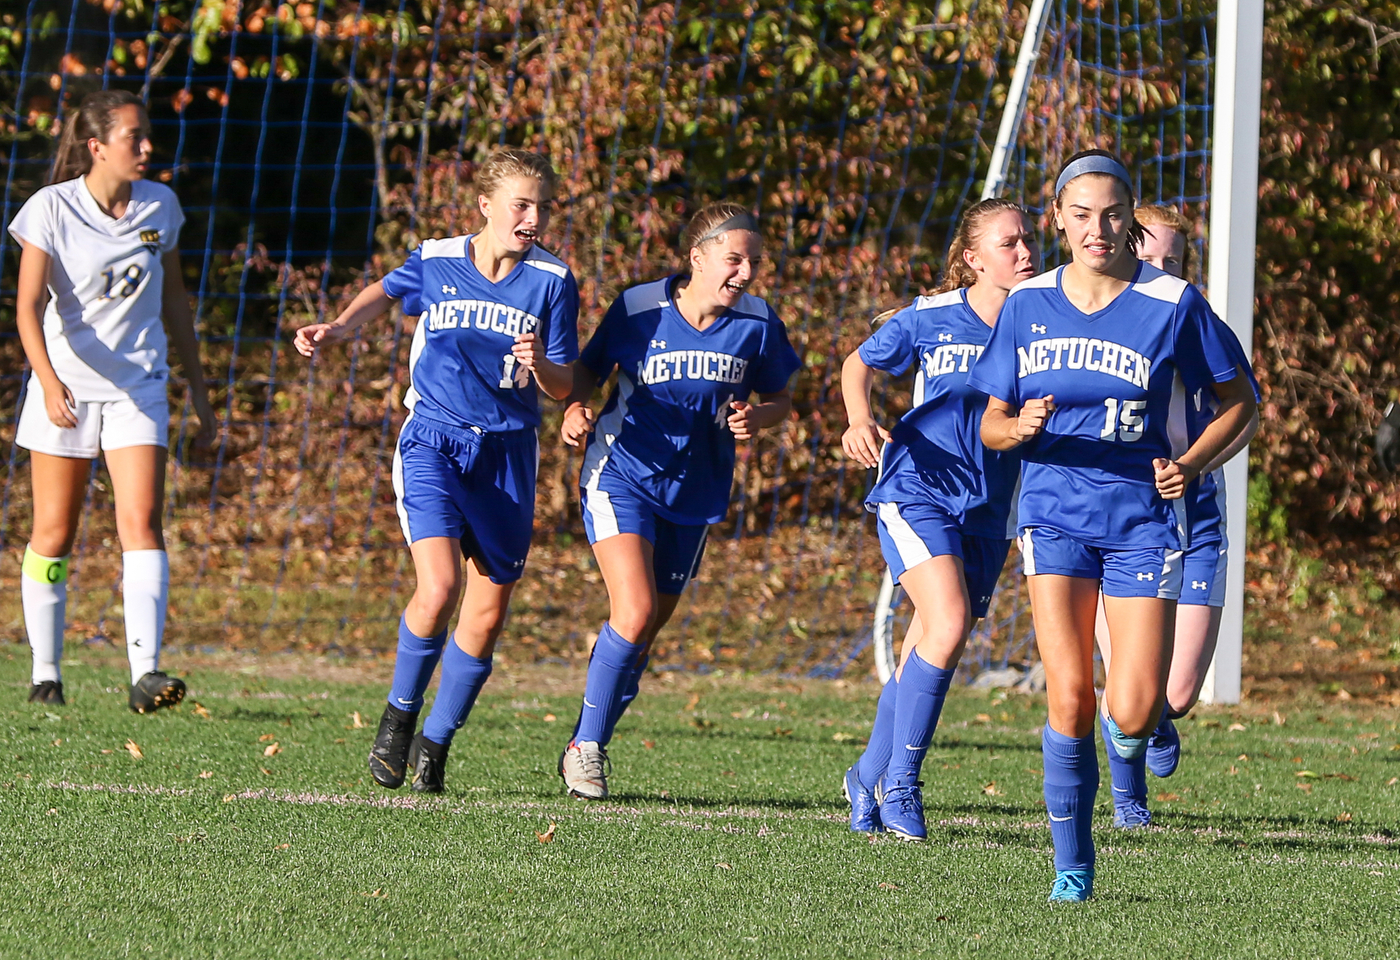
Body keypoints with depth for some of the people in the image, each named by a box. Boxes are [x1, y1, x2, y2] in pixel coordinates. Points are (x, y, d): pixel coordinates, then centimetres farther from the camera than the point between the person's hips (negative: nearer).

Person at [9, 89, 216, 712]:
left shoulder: (160, 206, 3)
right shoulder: (50, 210, -10)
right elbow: (29, 306, -16)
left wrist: (198, 389, 15)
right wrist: (48, 379, -32)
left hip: (137, 388, 2)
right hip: (64, 385, -2)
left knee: (142, 522, -14)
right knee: (54, 533, 4)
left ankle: (145, 673, -22)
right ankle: (46, 673, 17)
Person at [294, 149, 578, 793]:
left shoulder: (552, 281, -4)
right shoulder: (435, 263, -2)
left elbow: (563, 388, -1)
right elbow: (386, 292, 22)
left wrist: (540, 365, -22)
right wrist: (337, 329, 9)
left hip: (507, 451, 2)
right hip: (433, 442, -2)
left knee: (487, 613, 3)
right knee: (438, 588, -20)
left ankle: (436, 743, 22)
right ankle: (400, 711, 4)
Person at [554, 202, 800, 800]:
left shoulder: (758, 324, -6)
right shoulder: (639, 308, -12)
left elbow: (779, 398, 7)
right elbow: (589, 368, 1)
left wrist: (757, 418, -15)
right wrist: (576, 409, -20)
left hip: (695, 491, 4)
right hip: (622, 475, -4)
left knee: (650, 624, 8)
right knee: (634, 613, -19)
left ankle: (588, 745, 25)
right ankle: (587, 747, -4)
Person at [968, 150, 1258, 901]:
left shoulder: (1172, 303, -5)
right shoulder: (1028, 304, 2)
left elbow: (1237, 401, 6)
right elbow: (990, 425, 9)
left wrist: (1190, 464, -10)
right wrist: (1020, 427, -14)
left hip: (1143, 515, -1)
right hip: (1055, 511, 1)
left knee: (1132, 715, -10)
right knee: (1070, 696, -15)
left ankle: (1128, 739, 30)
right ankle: (1072, 863, 2)